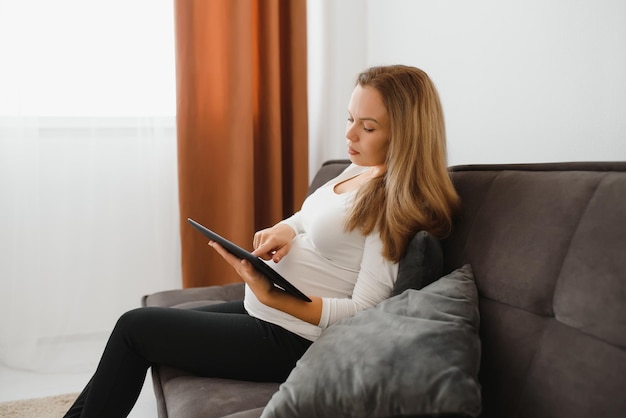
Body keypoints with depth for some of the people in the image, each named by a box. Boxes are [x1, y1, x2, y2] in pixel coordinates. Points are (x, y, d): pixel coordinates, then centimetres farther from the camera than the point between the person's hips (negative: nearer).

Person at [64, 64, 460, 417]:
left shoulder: (397, 205, -20)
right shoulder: (360, 170, 5)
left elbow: (364, 311, -23)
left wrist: (271, 296, -31)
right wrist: (284, 230, -6)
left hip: (291, 340, -8)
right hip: (264, 309, 8)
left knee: (135, 327, 0)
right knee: (140, 326, 11)